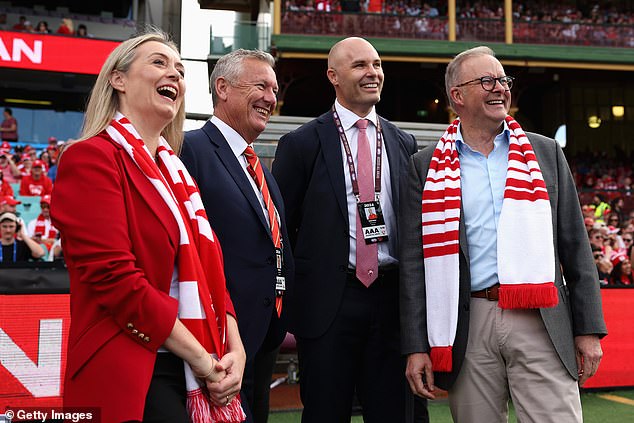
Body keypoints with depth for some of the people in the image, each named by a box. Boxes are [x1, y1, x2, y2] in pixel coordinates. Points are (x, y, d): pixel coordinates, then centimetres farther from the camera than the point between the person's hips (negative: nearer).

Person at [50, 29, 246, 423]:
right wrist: (202, 359, -14)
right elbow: (114, 277, -18)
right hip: (131, 376, -7)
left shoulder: (174, 169, 15)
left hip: (198, 375, 8)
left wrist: (234, 350, -2)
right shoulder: (91, 158, -9)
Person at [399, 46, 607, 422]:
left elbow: (575, 247, 10)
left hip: (540, 322, 1)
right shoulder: (427, 166, 6)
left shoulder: (546, 153, 11)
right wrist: (417, 346, -2)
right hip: (469, 325, 0)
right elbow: (415, 260, 3)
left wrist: (588, 329, 4)